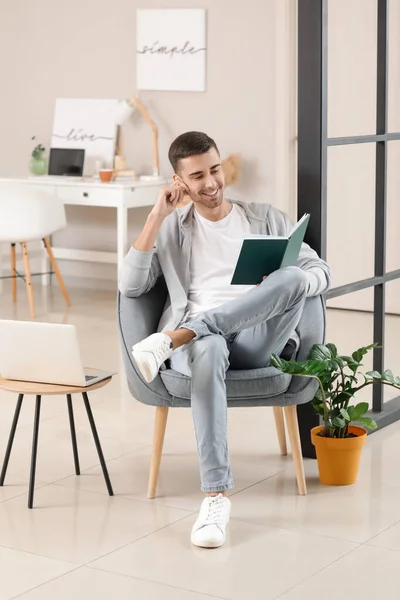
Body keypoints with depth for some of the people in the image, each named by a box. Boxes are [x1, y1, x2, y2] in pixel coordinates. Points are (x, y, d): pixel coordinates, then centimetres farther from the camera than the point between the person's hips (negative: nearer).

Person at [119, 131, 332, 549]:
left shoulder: (265, 218, 19)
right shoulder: (170, 228, 18)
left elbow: (320, 273, 14)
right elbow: (130, 286, 4)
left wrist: (286, 287, -10)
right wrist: (157, 216, 0)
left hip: (257, 338, 1)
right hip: (199, 338, -1)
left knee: (292, 278, -32)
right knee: (208, 350, -42)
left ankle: (169, 340, -38)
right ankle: (215, 497, -44)